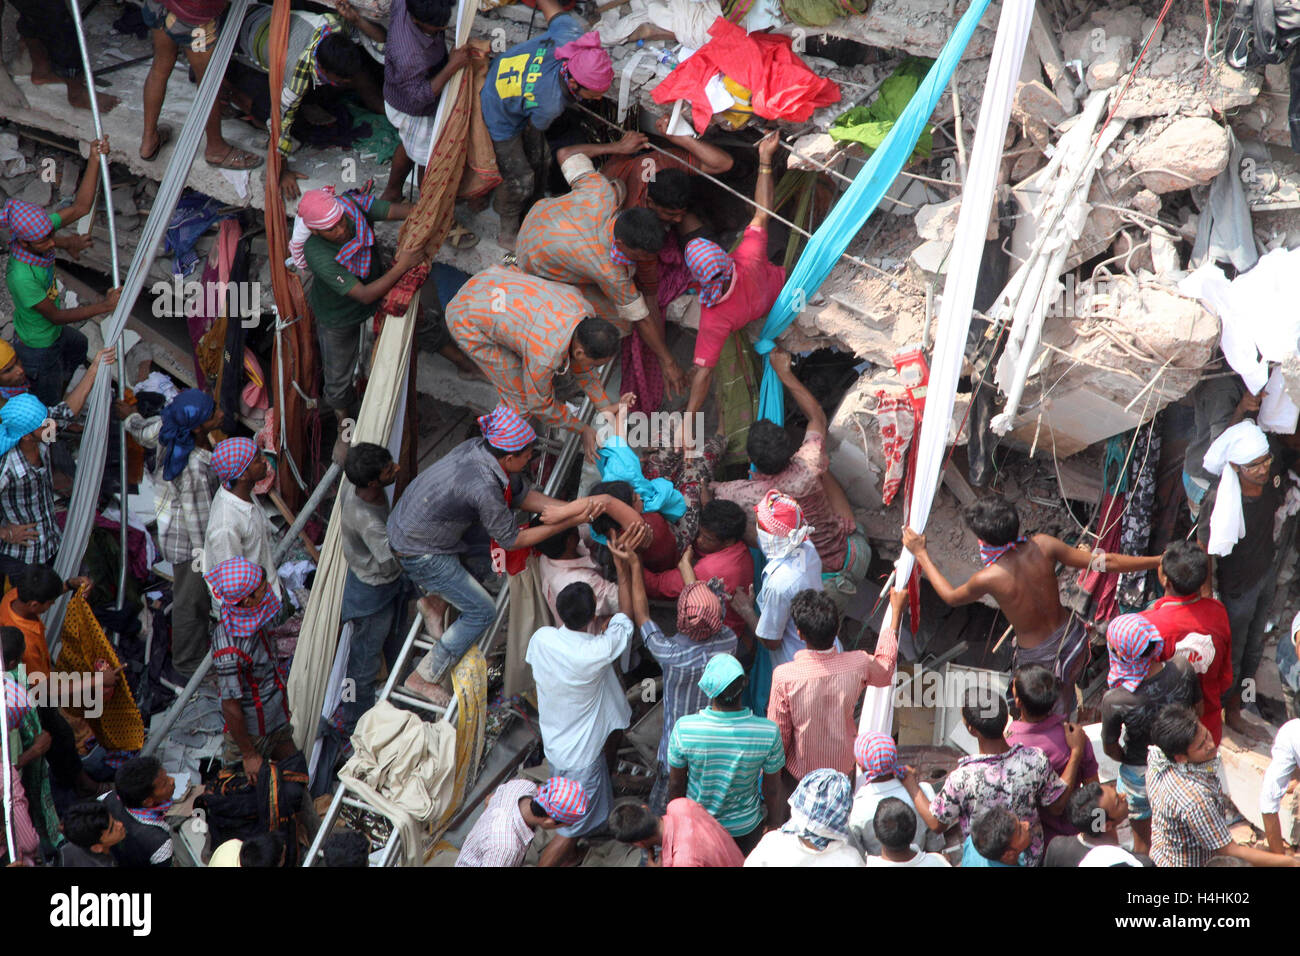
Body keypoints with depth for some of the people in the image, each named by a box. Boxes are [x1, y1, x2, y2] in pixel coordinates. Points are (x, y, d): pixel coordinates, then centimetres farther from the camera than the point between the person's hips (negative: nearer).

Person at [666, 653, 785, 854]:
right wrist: (774, 826, 6)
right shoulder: (768, 732, -29)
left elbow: (675, 783, -12)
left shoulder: (684, 729, -29)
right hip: (746, 827, 0)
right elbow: (773, 789, -13)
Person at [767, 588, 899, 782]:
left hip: (801, 771, -2)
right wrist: (897, 611, 10)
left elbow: (778, 734, -17)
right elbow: (885, 669, 4)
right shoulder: (858, 664, -23)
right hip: (844, 766, 2)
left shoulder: (784, 676, -30)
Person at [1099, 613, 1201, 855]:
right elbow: (1198, 708, -5)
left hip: (1140, 773, -3)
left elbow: (1110, 749, -17)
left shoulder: (1114, 701, -35)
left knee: (1143, 839, 25)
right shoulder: (1183, 669, -27)